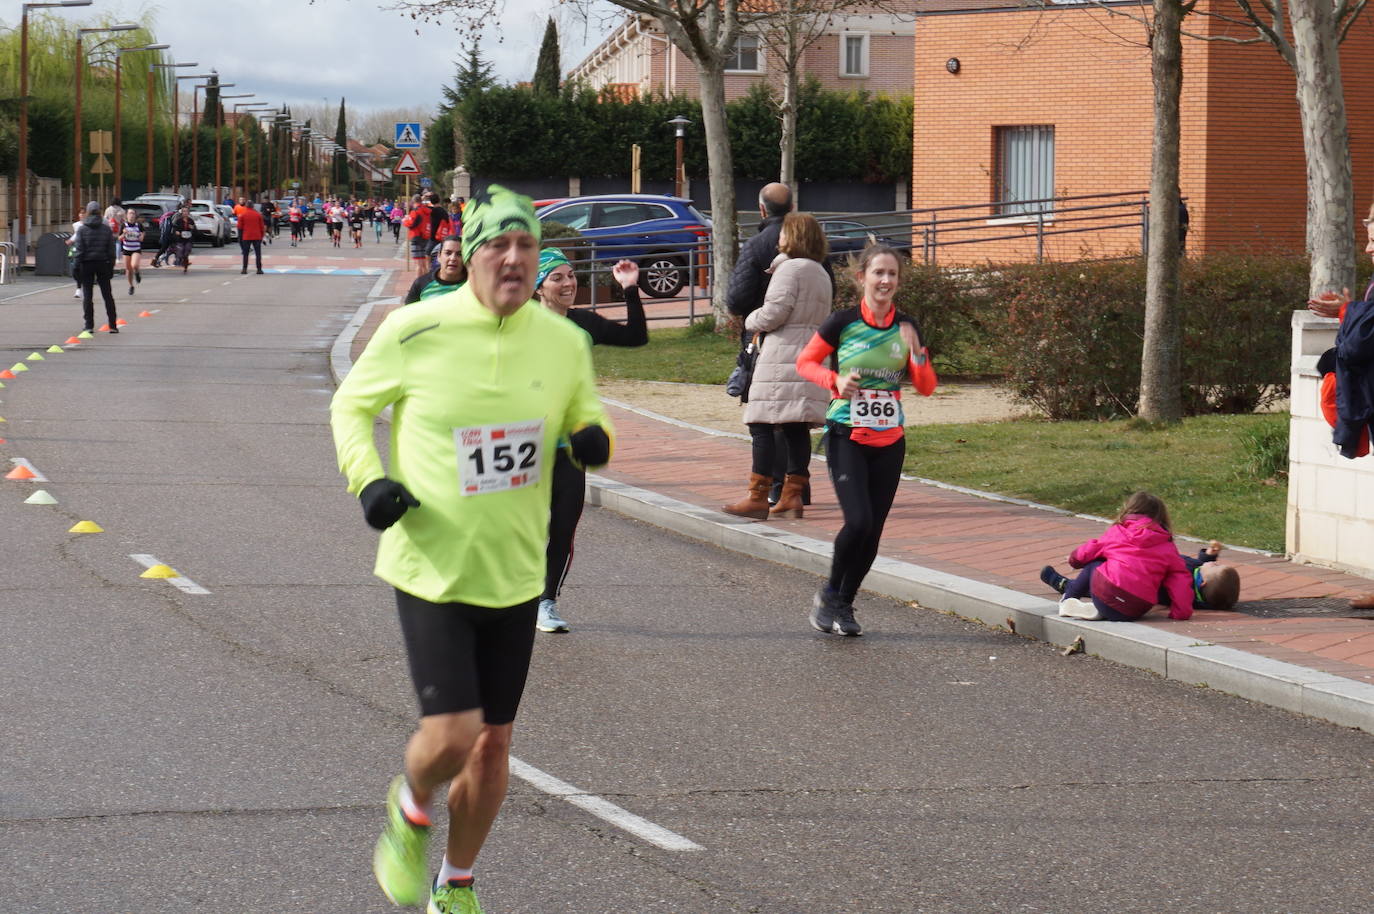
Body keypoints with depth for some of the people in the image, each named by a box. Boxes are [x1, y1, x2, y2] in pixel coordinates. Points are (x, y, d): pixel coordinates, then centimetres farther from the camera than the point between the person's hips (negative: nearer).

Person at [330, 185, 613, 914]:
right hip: (431, 570, -4)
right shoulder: (415, 331, -11)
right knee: (450, 735, -14)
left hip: (514, 573, 4)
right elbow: (351, 406, 3)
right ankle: (411, 813, 22)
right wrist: (368, 480, -13)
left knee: (494, 743, 11)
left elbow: (583, 413, 17)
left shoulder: (563, 342, -1)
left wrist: (592, 437, -7)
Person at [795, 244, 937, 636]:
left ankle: (845, 604, 20)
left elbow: (926, 387, 5)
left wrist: (916, 352, -13)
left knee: (873, 530, 3)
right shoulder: (843, 323, -7)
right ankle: (829, 593, 6)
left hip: (889, 442, 4)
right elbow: (805, 362, 4)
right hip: (846, 437, -4)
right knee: (858, 521, -17)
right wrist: (835, 381, -14)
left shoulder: (907, 327, 3)